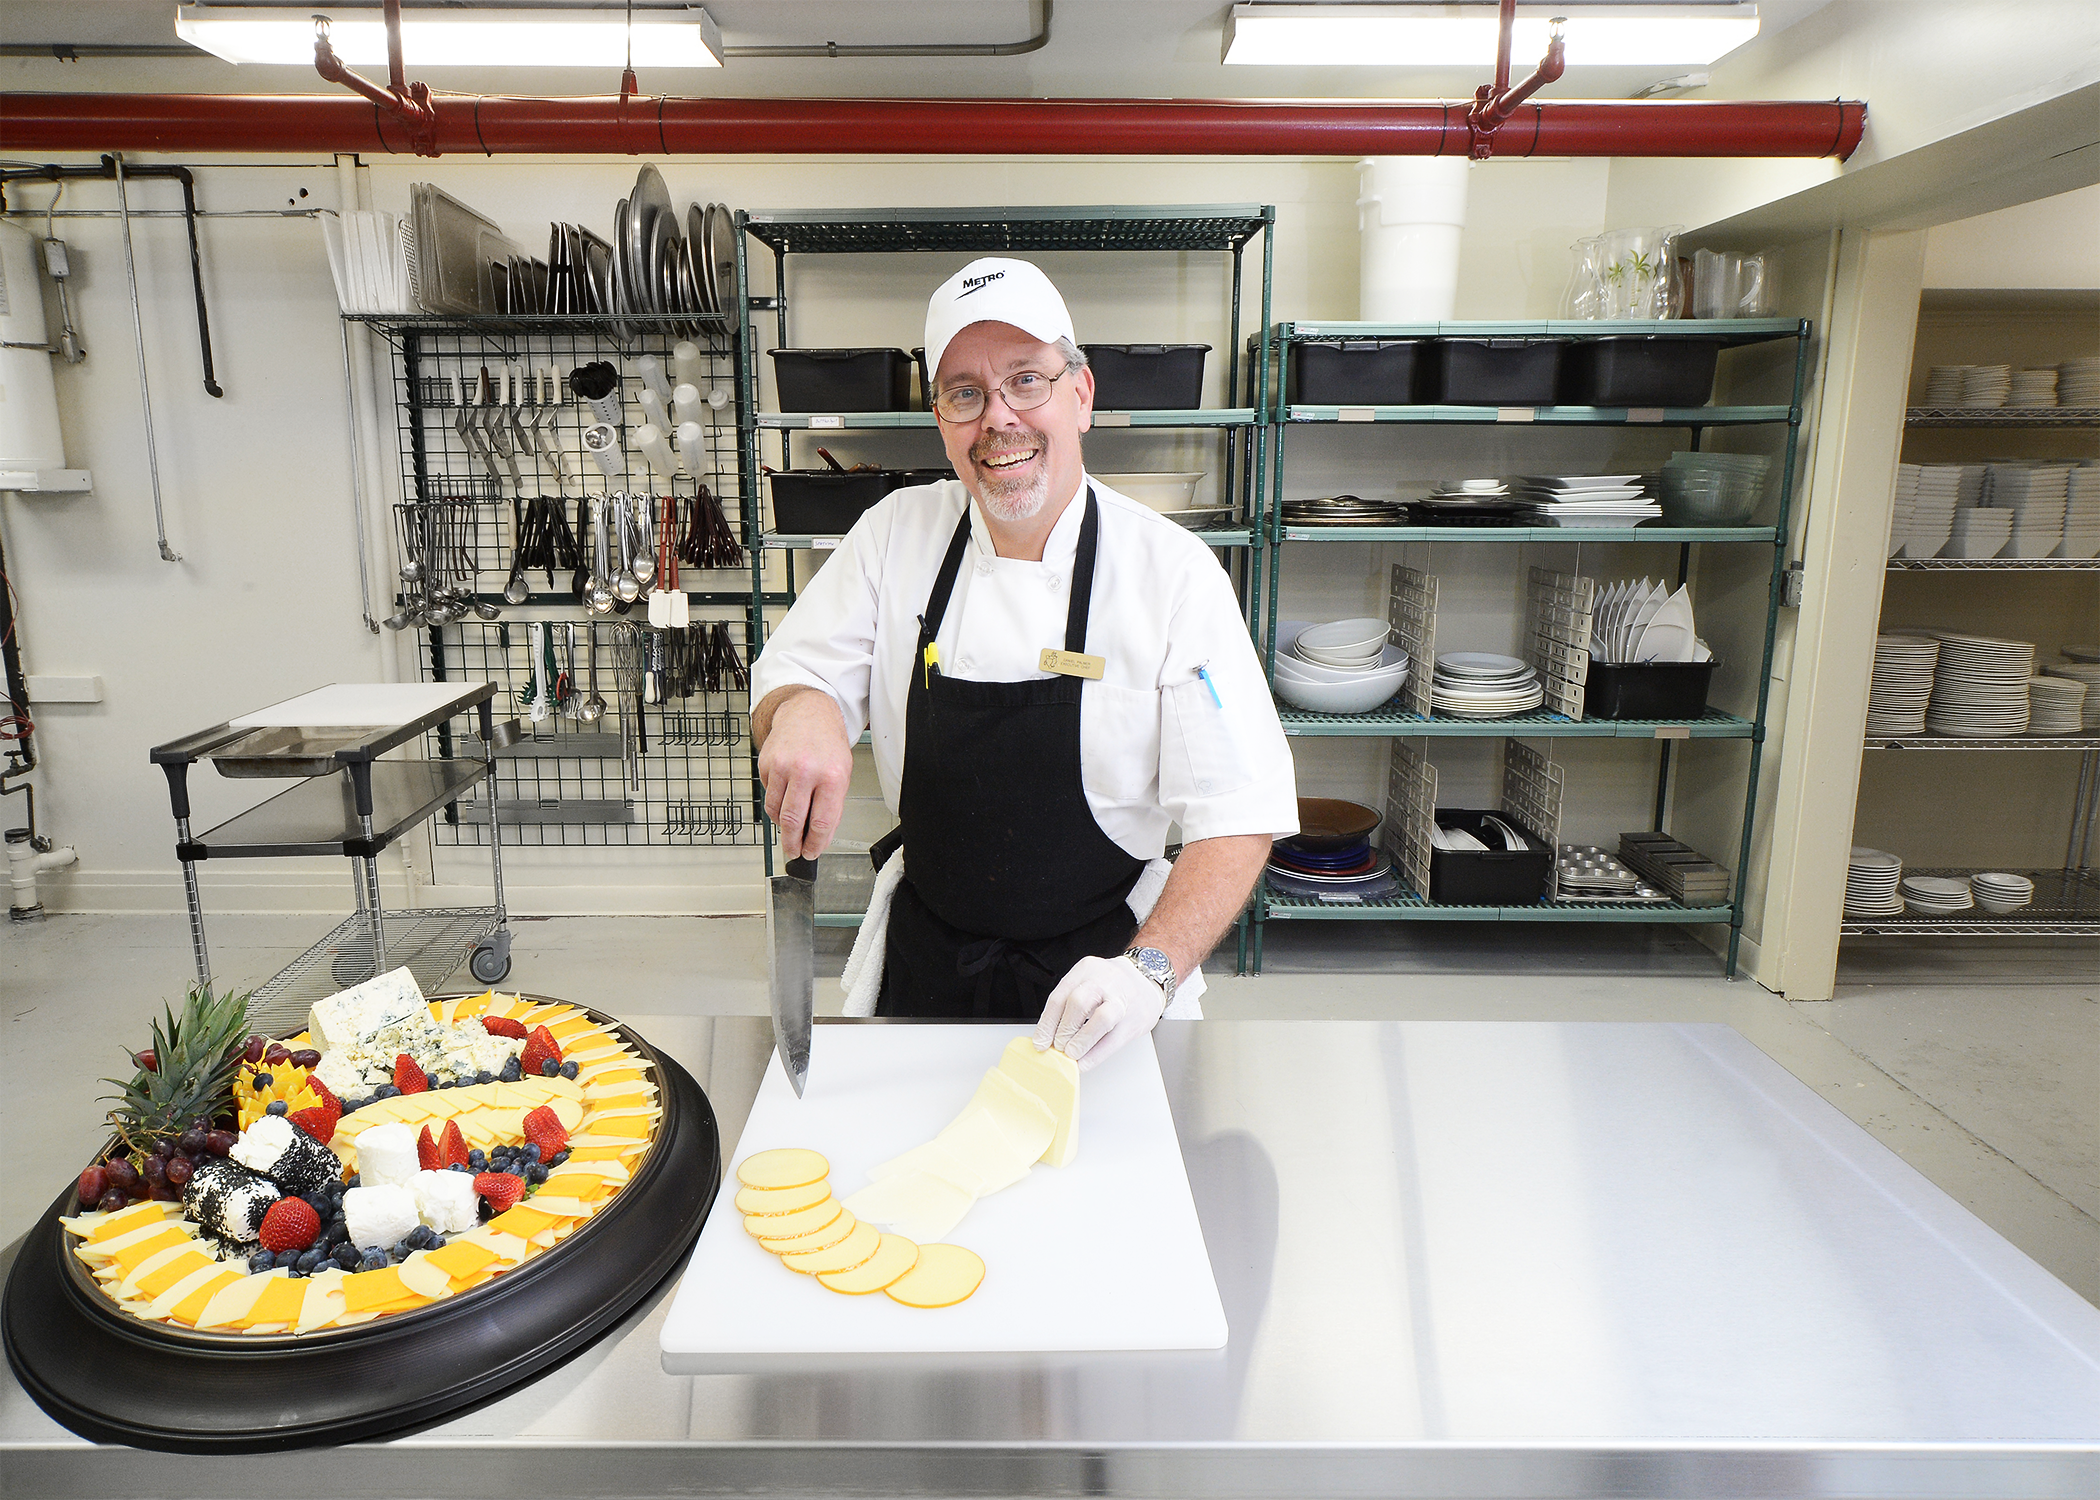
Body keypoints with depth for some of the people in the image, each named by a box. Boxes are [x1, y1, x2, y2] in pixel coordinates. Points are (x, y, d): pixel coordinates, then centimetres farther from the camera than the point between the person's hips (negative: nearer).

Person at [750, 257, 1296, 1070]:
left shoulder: (1173, 569, -15)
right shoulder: (897, 531, -5)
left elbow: (1238, 817, -17)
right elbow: (790, 675, 0)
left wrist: (1150, 970, -31)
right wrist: (800, 710, -25)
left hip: (1096, 966, -2)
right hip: (922, 964, 3)